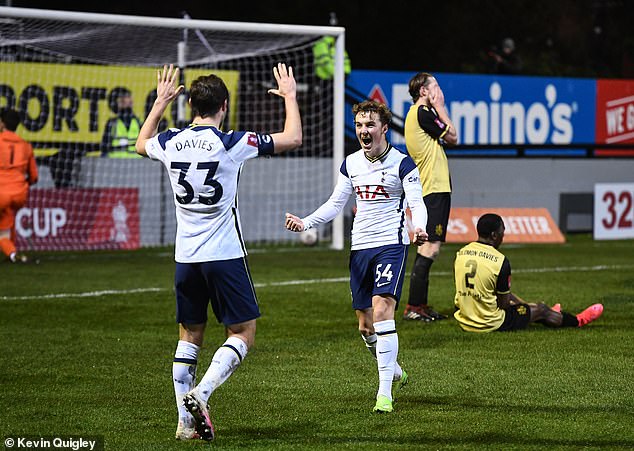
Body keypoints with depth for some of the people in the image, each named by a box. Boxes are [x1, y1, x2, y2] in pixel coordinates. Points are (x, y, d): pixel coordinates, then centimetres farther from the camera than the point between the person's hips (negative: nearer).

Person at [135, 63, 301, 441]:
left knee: (189, 335, 12)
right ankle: (201, 393, -16)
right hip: (225, 254, -5)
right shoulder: (231, 143, -12)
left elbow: (142, 144, 27)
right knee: (243, 333, 3)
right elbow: (293, 139, -4)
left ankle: (186, 421, 8)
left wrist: (161, 103, 34)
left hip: (186, 257, 5)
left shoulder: (170, 143, 1)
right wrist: (290, 97, 10)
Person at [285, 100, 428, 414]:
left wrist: (418, 227, -33)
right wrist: (305, 223, 3)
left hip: (391, 244, -6)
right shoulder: (351, 164, 10)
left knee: (382, 310, -21)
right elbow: (335, 204, 17)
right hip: (359, 247, 6)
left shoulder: (401, 163, -6)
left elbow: (417, 203, -11)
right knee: (365, 324, 8)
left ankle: (385, 392, -20)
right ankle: (391, 368, 37)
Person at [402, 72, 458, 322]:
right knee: (430, 248, -12)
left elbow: (445, 137, 19)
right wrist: (440, 107, -1)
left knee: (427, 249, 13)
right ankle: (414, 307, -13)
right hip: (434, 188, -11)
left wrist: (437, 109, 17)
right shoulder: (423, 113, -13)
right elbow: (452, 137, -4)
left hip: (429, 188, 11)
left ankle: (420, 305, 17)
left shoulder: (415, 113, 18)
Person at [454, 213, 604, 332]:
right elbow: (503, 302, -12)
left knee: (509, 296, 33)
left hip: (463, 322, 7)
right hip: (491, 324, -7)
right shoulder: (500, 260, -20)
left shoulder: (460, 254, -1)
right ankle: (577, 321, 42)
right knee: (541, 309, 16)